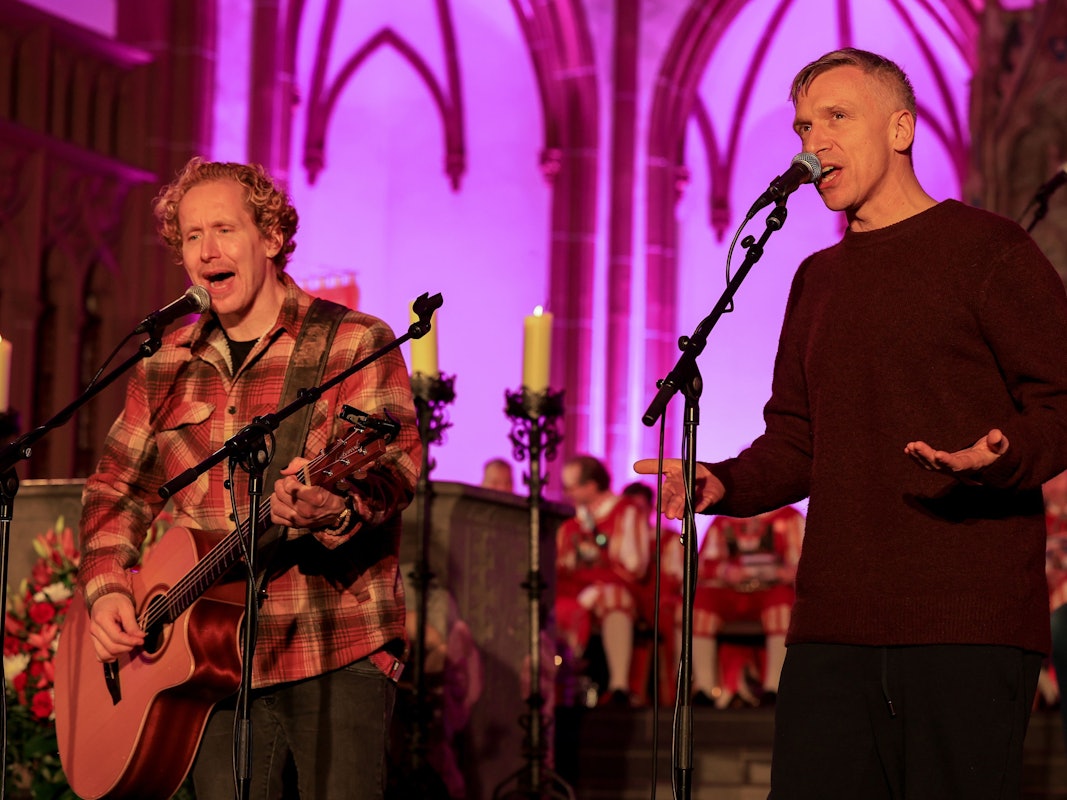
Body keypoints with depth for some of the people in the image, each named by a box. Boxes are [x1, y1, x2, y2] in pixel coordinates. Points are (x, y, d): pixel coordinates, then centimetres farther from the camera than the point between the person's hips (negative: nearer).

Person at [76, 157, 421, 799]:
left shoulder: (356, 346, -2)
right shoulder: (166, 367, 13)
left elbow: (395, 462, -14)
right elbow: (118, 490, 21)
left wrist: (336, 510, -36)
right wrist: (107, 588, 4)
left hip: (337, 656, -4)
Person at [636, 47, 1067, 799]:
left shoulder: (986, 249, 2)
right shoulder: (818, 280, 22)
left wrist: (1000, 458, -24)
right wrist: (722, 483, 4)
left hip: (969, 624, -6)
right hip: (835, 627, 6)